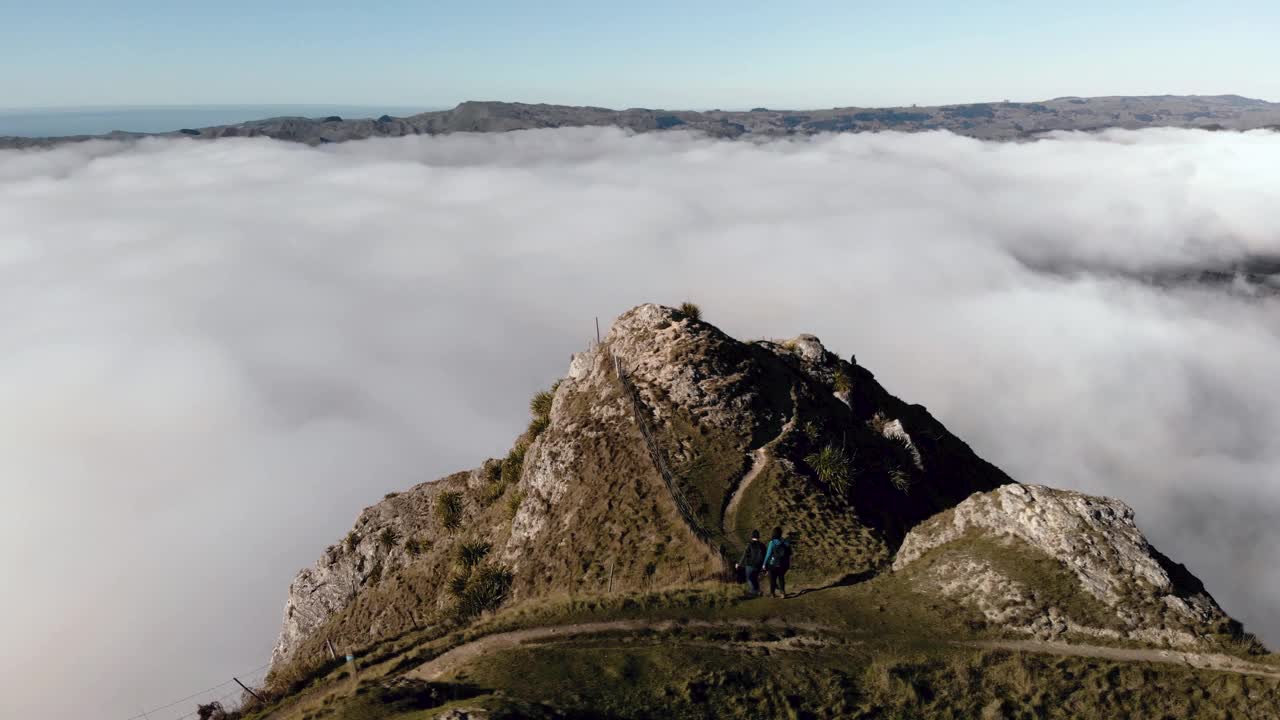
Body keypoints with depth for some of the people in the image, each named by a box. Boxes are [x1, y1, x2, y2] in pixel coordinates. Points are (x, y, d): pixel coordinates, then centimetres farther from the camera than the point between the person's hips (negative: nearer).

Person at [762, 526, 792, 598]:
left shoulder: (772, 542, -15)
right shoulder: (786, 542, -2)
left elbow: (768, 554, -13)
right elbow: (789, 554, 3)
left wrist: (765, 564, -4)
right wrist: (789, 564, 14)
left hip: (774, 564, -4)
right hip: (784, 564, 4)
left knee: (772, 578, 12)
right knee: (781, 577, 19)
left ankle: (772, 593, 22)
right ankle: (783, 591, 5)